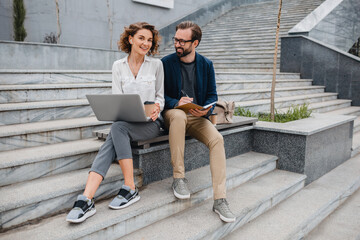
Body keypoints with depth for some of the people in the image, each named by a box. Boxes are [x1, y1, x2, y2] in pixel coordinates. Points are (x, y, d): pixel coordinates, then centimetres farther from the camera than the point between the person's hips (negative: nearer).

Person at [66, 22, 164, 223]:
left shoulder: (156, 65, 6)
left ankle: (130, 188, -28)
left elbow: (160, 96, 9)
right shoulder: (118, 66, 9)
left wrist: (156, 107, -13)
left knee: (118, 128, -33)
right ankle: (87, 199, -37)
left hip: (150, 123, -2)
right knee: (110, 145, -29)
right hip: (125, 123, 2)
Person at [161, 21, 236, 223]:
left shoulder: (206, 65, 7)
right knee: (179, 115, -39)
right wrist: (176, 103, -20)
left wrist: (206, 109, -14)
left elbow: (212, 95, 8)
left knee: (217, 139, -27)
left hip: (197, 117, 2)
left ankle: (220, 200, -23)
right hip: (173, 114, -2)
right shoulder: (166, 62, 1)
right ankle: (179, 177, -29)